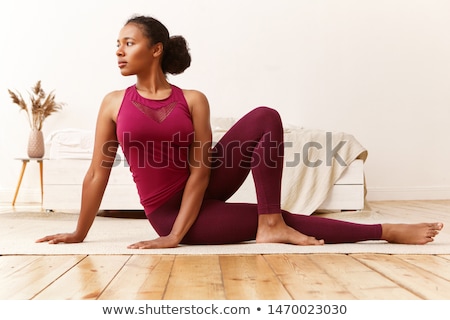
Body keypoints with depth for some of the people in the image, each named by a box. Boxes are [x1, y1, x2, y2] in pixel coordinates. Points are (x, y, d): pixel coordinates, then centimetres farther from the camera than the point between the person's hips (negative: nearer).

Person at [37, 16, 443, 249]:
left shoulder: (193, 100, -7)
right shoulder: (114, 103, -5)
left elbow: (199, 170, -13)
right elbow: (98, 172, -1)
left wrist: (175, 237, -21)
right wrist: (80, 234, 3)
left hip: (203, 185, 2)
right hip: (168, 208, -2)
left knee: (266, 118, -19)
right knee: (279, 219, -12)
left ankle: (272, 225, -19)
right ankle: (384, 231, -3)